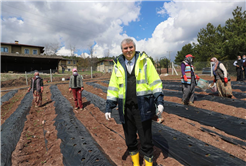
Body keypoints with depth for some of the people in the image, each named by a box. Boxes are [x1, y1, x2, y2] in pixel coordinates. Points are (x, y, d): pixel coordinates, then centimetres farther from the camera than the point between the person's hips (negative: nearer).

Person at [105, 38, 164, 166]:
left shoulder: (145, 61, -1)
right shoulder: (118, 65, 6)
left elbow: (155, 82, -2)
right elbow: (113, 87, 7)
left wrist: (159, 101, -9)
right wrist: (109, 107, 3)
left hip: (143, 107, -3)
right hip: (125, 108, 3)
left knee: (146, 140, 9)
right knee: (130, 140, 18)